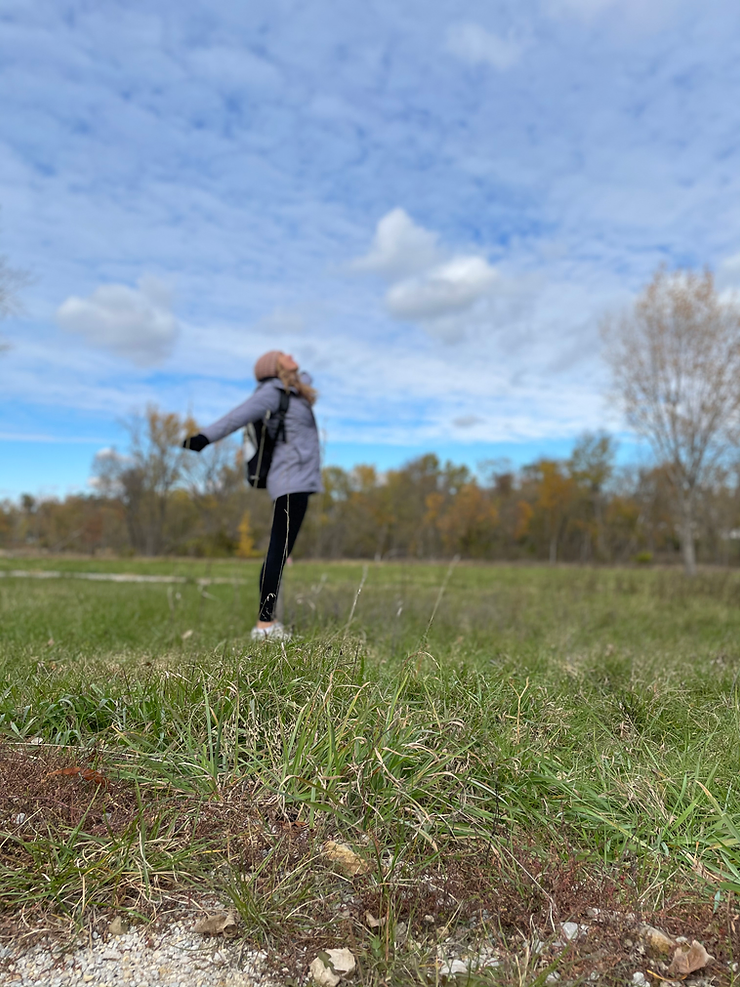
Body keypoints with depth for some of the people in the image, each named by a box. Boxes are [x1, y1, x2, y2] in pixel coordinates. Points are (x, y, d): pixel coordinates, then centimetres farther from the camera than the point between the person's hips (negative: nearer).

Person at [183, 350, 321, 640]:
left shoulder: (293, 391, 20)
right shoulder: (274, 391, -5)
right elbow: (239, 415, -18)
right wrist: (205, 436, -26)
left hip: (296, 482, 10)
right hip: (292, 482, -10)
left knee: (280, 551, 13)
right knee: (279, 551, -12)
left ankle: (268, 621, 21)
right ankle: (264, 624, -11)